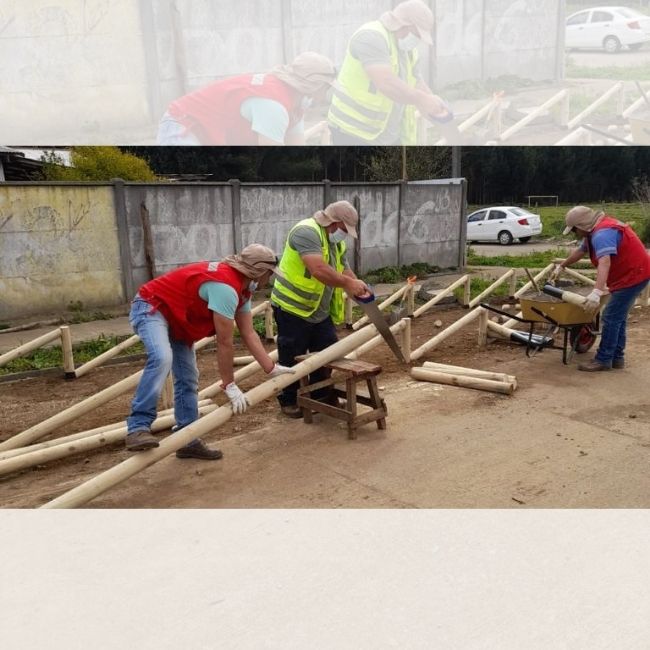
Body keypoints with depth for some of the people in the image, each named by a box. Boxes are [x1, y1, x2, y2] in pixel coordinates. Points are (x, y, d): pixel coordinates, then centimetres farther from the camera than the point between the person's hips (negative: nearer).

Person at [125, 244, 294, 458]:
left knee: (188, 379, 6)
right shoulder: (226, 287, -30)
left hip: (176, 318, 10)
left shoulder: (242, 288, 2)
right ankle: (138, 427, -33)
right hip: (150, 307, -10)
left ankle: (188, 441, 12)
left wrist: (272, 369, 0)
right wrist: (230, 386, -19)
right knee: (162, 359, -36)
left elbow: (249, 334, 3)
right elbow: (224, 342, -26)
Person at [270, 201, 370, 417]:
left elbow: (345, 271, 7)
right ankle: (288, 400, 23)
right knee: (291, 359, 6)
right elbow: (319, 270, -34)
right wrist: (348, 283, -30)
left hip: (320, 311, 9)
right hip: (292, 308, -8)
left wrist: (358, 288, -13)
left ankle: (321, 396, 29)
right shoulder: (307, 232, -21)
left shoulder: (336, 243, 11)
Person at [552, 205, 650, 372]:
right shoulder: (595, 230, 9)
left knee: (611, 317, -8)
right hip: (631, 273, 11)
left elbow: (604, 262, -40)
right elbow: (580, 251, 25)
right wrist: (561, 266, 34)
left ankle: (603, 360, -1)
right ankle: (617, 357, 22)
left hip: (633, 275, -11)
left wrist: (597, 292, -50)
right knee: (618, 317, 15)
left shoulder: (602, 234, -26)